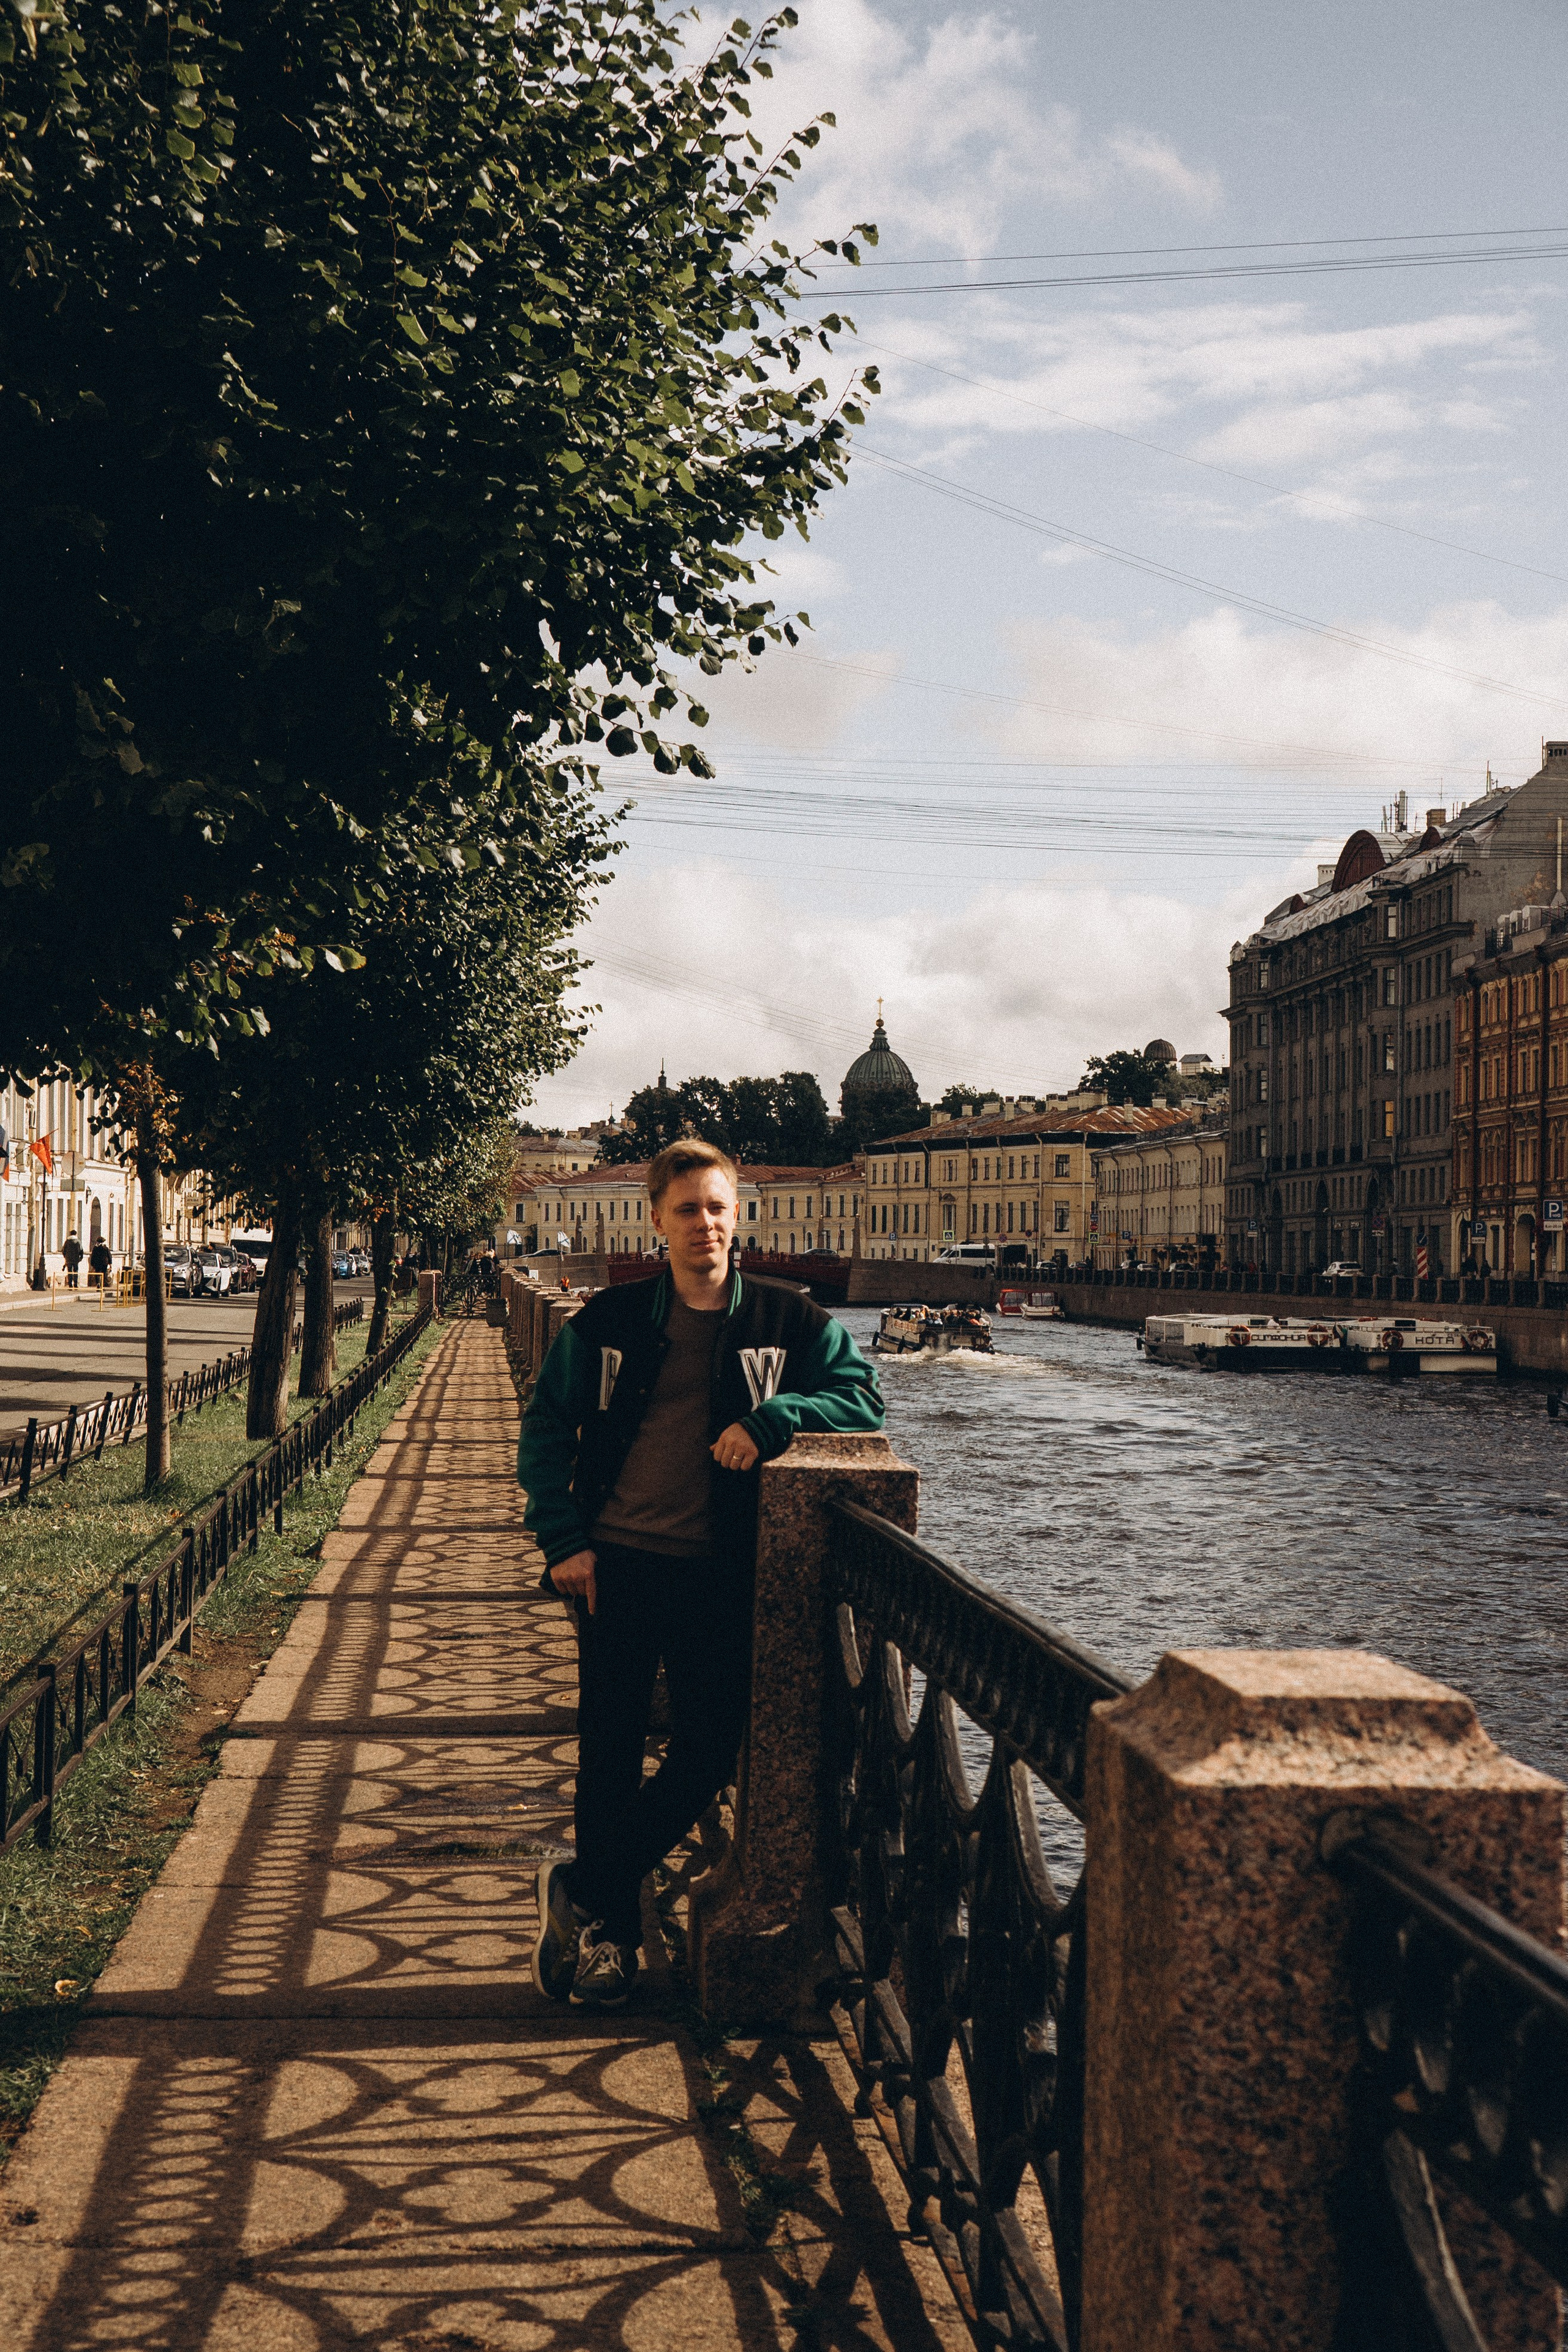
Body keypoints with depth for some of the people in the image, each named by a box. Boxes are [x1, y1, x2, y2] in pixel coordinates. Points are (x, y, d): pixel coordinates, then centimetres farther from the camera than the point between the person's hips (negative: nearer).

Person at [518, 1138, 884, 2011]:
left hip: (717, 1570, 0)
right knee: (610, 1755, 6)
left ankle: (580, 1892, 13)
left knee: (711, 1750, -4)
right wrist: (564, 1540, -2)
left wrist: (771, 1418, -18)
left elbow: (864, 1395, -2)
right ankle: (608, 1935, 21)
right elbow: (546, 1430, 8)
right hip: (616, 1563, 0)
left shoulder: (787, 1319, 2)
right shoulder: (611, 1320, 4)